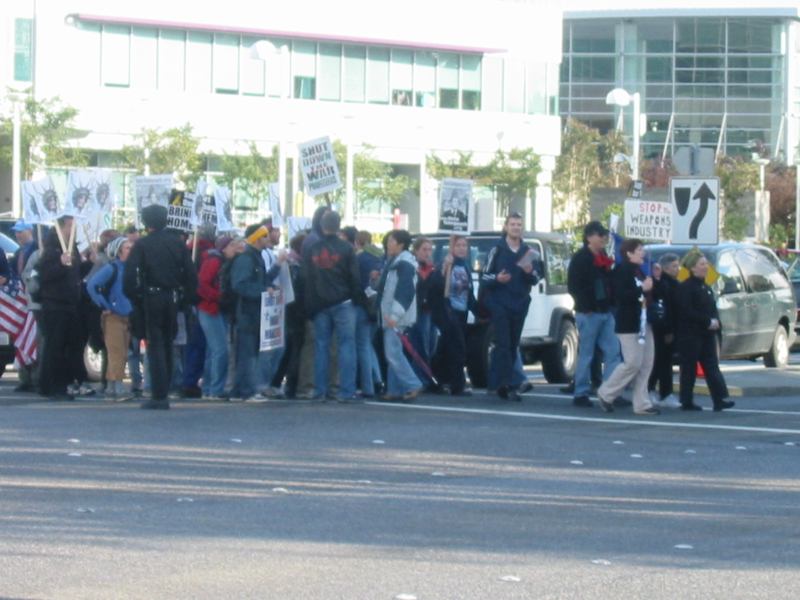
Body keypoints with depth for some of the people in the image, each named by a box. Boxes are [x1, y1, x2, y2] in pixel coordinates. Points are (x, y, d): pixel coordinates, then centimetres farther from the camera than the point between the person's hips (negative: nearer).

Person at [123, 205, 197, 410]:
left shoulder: (142, 245, -6)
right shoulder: (178, 244, 7)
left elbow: (130, 276, -12)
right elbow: (191, 275, 5)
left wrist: (132, 297, -1)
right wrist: (186, 299, 11)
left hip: (150, 300, -4)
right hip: (173, 300, 4)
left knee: (155, 346, -3)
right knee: (167, 345, 15)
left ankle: (159, 396, -9)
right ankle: (163, 392, 19)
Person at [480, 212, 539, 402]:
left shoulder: (528, 251, 11)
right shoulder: (497, 250, 0)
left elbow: (536, 279, 10)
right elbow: (485, 277, -1)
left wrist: (530, 272, -12)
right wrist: (497, 278, -22)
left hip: (520, 305, 4)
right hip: (499, 304, -4)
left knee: (513, 345, 6)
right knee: (503, 344, -12)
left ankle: (503, 384, 14)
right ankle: (507, 385, -20)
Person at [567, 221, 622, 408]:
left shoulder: (604, 259, 16)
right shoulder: (580, 258, -6)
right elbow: (573, 286, -11)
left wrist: (611, 305, 8)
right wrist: (585, 306, -18)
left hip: (605, 312, 7)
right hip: (588, 313, -7)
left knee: (613, 352, 1)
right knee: (586, 355, -3)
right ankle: (581, 394, 3)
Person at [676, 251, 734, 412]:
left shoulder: (706, 288, 17)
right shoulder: (686, 287, -10)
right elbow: (687, 312, -19)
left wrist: (716, 322, 1)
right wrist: (708, 321, -20)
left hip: (707, 334, 8)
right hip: (690, 335, -8)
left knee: (712, 367, 1)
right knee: (689, 368, -1)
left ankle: (719, 400, -3)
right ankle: (687, 402, 5)